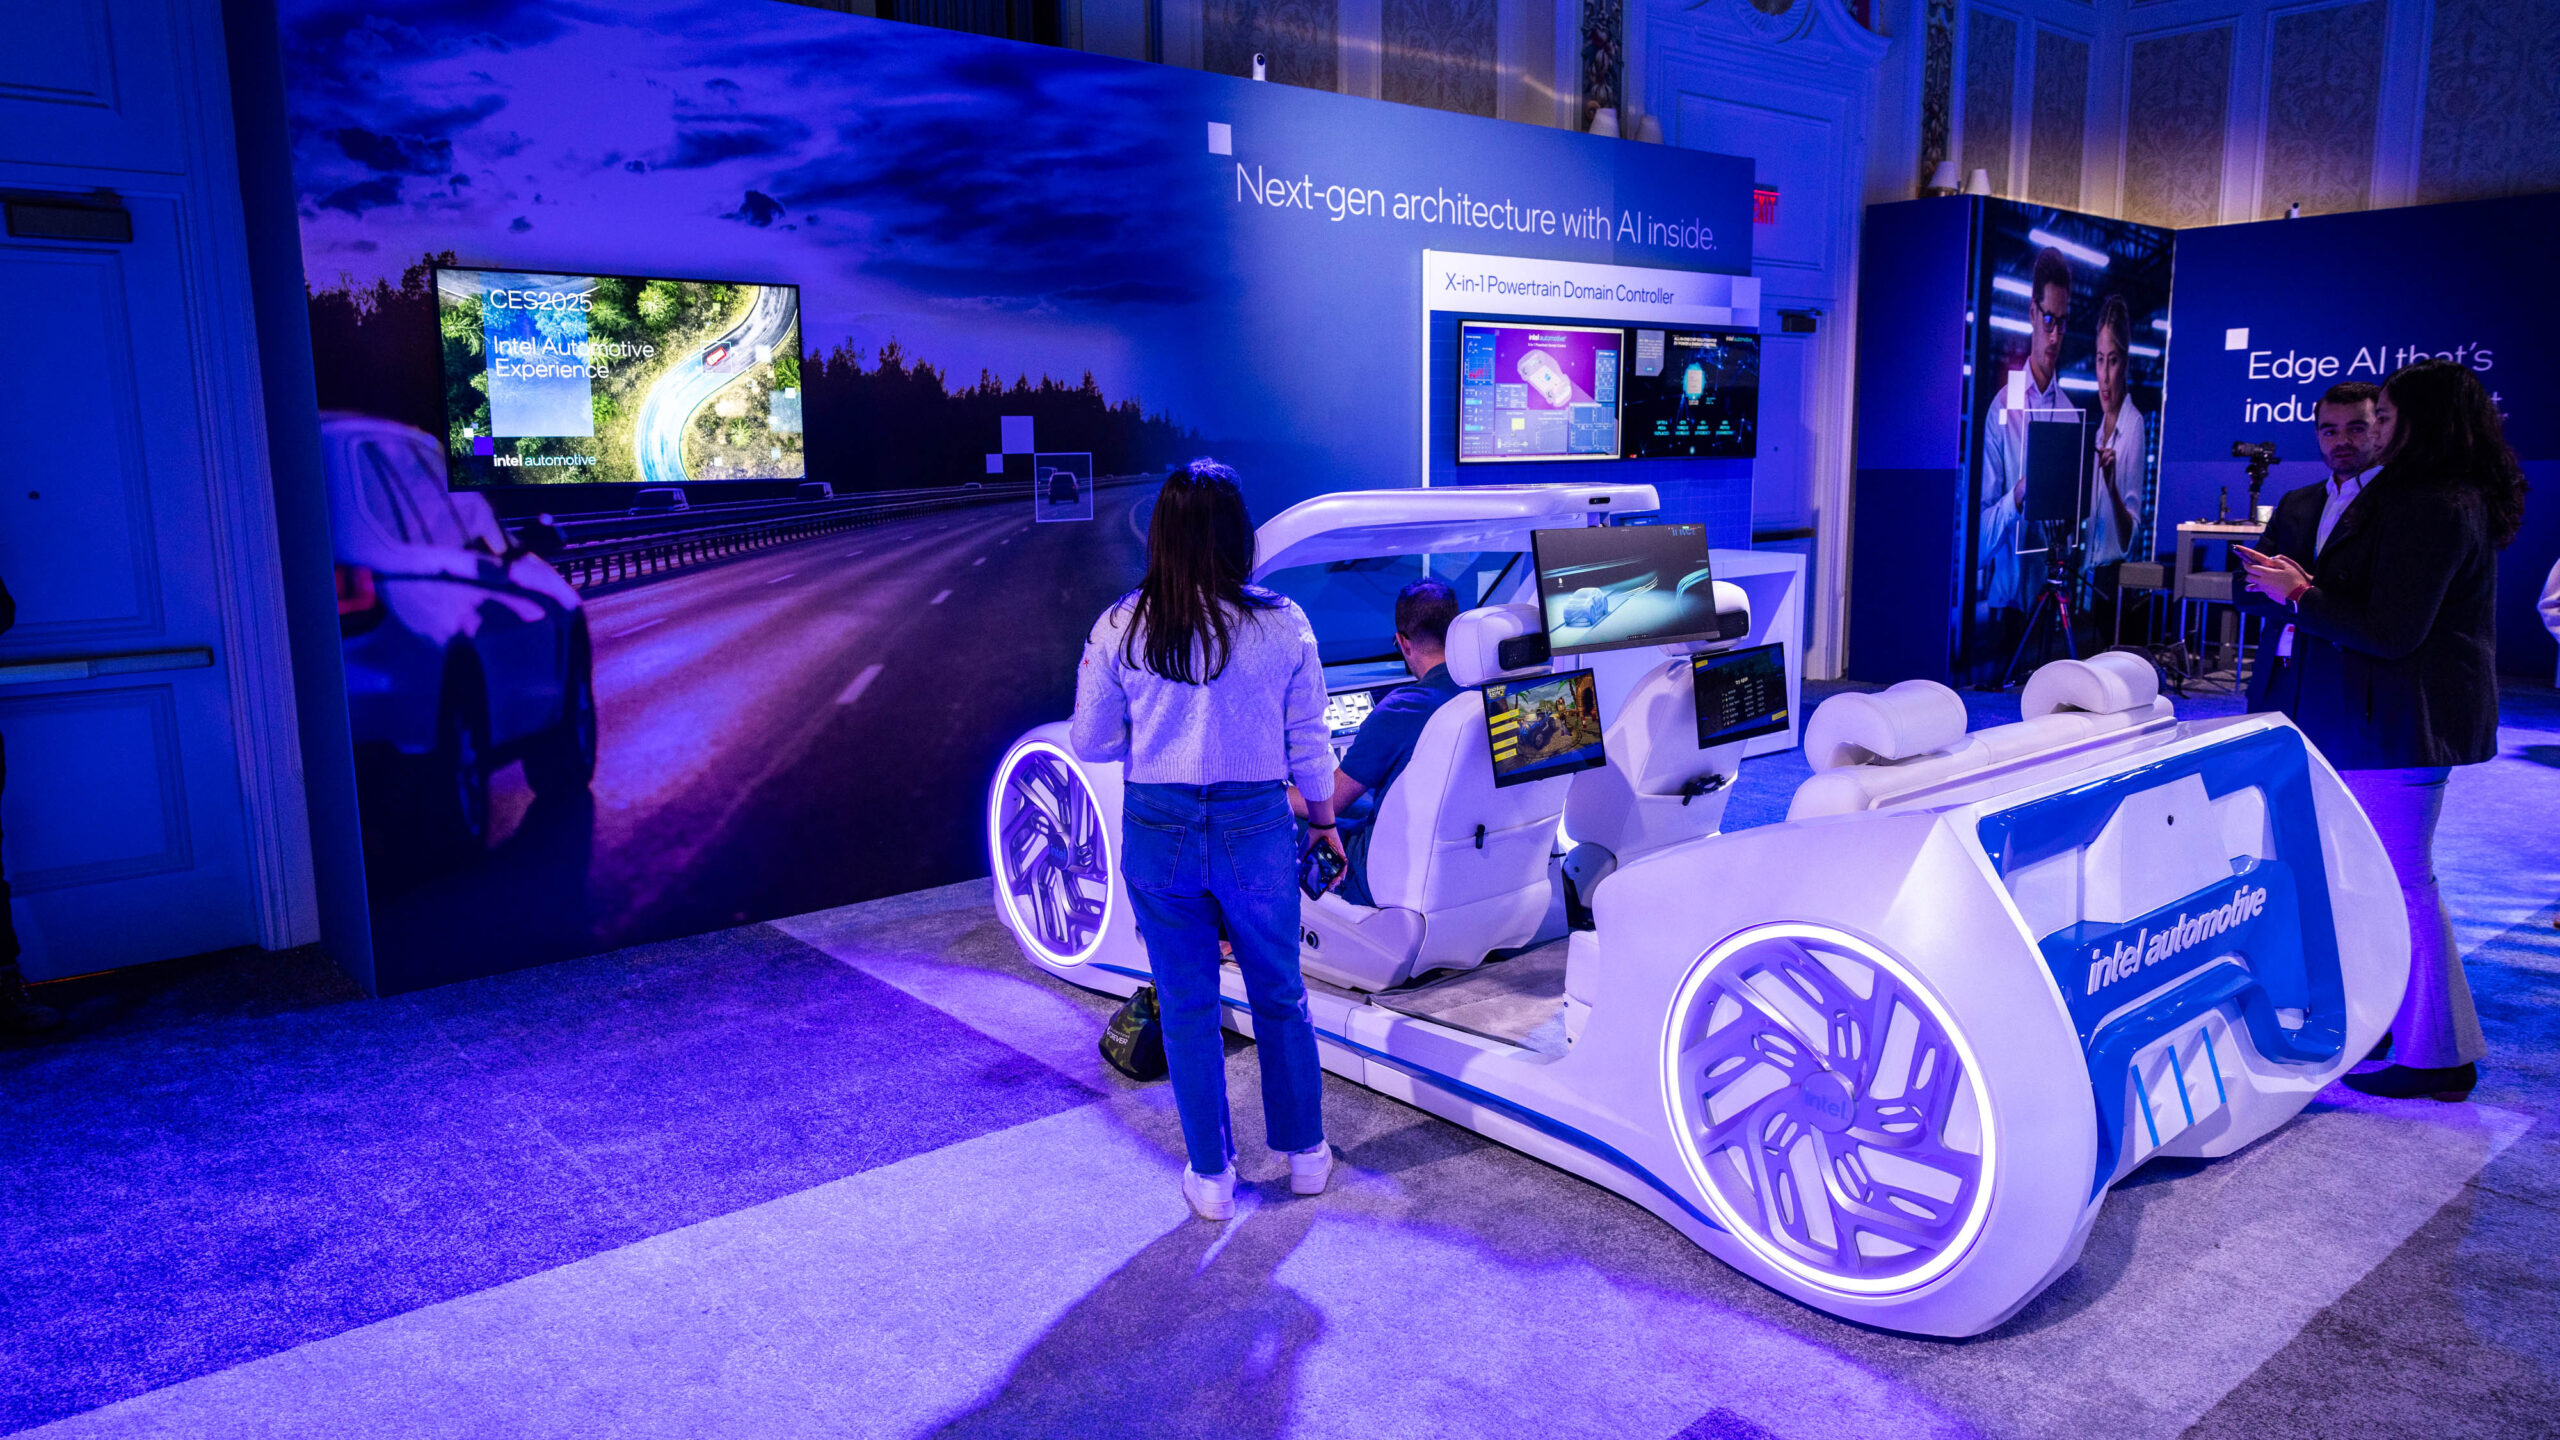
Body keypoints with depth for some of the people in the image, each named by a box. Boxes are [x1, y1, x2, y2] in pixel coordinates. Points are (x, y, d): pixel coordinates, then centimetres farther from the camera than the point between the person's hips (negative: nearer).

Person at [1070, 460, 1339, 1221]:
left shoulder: (1120, 629, -8)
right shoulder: (1282, 624, -8)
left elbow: (1090, 742, -1)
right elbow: (1307, 743, -1)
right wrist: (1324, 820, 15)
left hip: (1158, 829, 0)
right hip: (1256, 826, 0)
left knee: (1187, 1005, 13)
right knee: (1279, 994, 19)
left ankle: (1211, 1175, 24)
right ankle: (1305, 1152, 34)